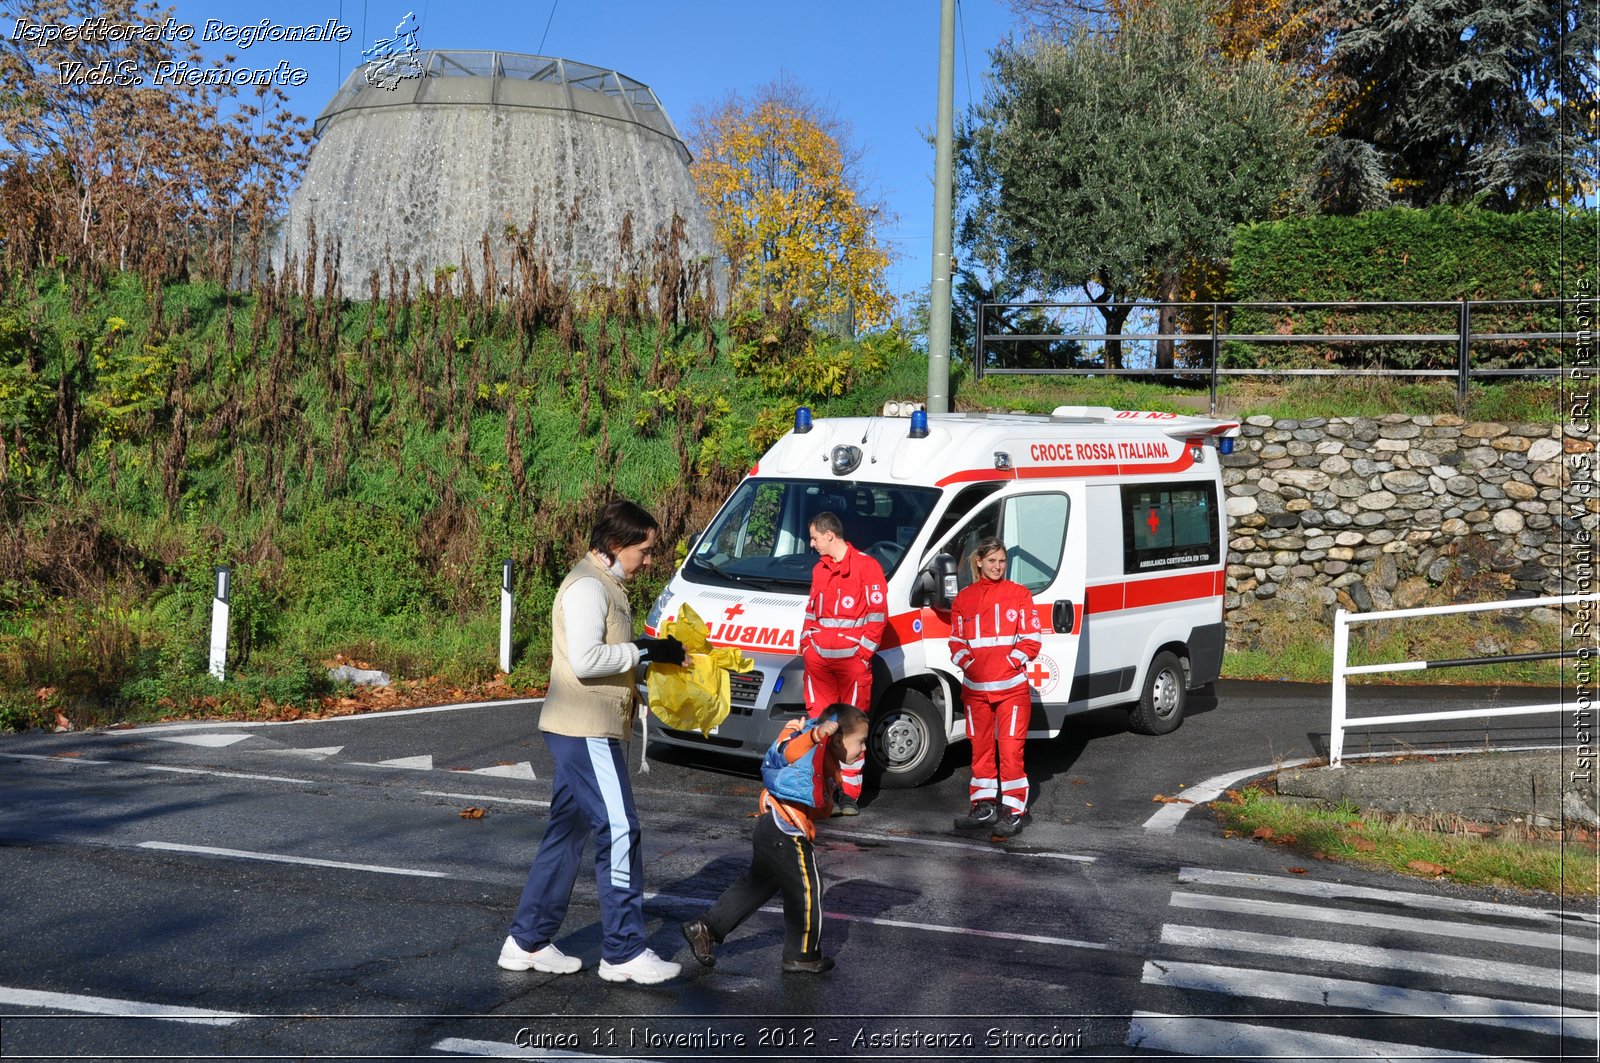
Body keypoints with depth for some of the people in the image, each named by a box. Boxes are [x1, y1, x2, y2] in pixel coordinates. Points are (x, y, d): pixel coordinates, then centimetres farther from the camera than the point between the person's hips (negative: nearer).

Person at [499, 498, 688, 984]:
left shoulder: (603, 585, 18)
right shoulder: (588, 586, -14)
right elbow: (586, 659, -24)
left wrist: (649, 657, 11)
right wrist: (645, 649, -17)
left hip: (587, 730, 11)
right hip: (585, 730, -11)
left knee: (566, 833, 14)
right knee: (619, 833, -7)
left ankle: (527, 942, 21)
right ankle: (624, 952, -1)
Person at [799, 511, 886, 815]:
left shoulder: (866, 566, -4)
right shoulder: (819, 569, 18)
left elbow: (877, 615, -6)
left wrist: (863, 650, -11)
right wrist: (805, 643, 12)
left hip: (852, 661, -6)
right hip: (818, 659, 6)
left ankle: (850, 795, 6)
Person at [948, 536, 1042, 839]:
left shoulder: (1019, 594, 1)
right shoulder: (964, 598, 9)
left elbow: (1031, 640, -1)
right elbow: (956, 641, 13)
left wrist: (1008, 664, -12)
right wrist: (967, 663, -5)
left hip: (1011, 686, -3)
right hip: (975, 687, 4)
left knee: (1010, 749, -6)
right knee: (981, 747, 12)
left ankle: (1014, 811, 1)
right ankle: (984, 806, 23)